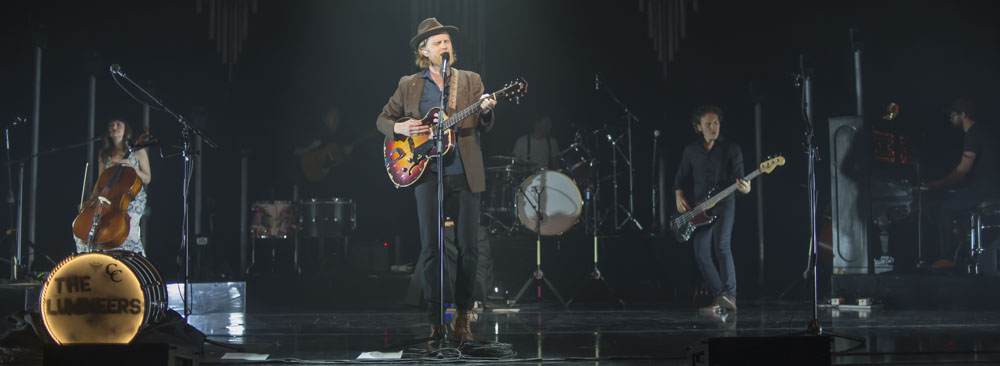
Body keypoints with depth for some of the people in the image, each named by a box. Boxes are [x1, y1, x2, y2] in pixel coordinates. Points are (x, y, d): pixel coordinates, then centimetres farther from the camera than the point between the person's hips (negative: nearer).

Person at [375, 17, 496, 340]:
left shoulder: (471, 80, 11)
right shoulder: (408, 85, 10)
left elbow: (483, 127, 7)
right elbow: (383, 119, 16)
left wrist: (486, 111, -15)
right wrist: (399, 128, -6)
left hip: (465, 173, 1)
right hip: (427, 173, 0)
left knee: (468, 247, -2)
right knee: (431, 247, -4)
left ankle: (462, 314, 16)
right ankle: (436, 318, 6)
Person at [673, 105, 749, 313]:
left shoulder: (731, 149, 1)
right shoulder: (691, 150, 11)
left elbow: (739, 178, -5)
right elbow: (681, 178, 18)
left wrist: (744, 188, -28)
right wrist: (679, 196, 0)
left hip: (724, 204, -4)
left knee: (721, 245, -23)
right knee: (701, 255, -4)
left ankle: (729, 296, -24)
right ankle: (720, 299, 5)